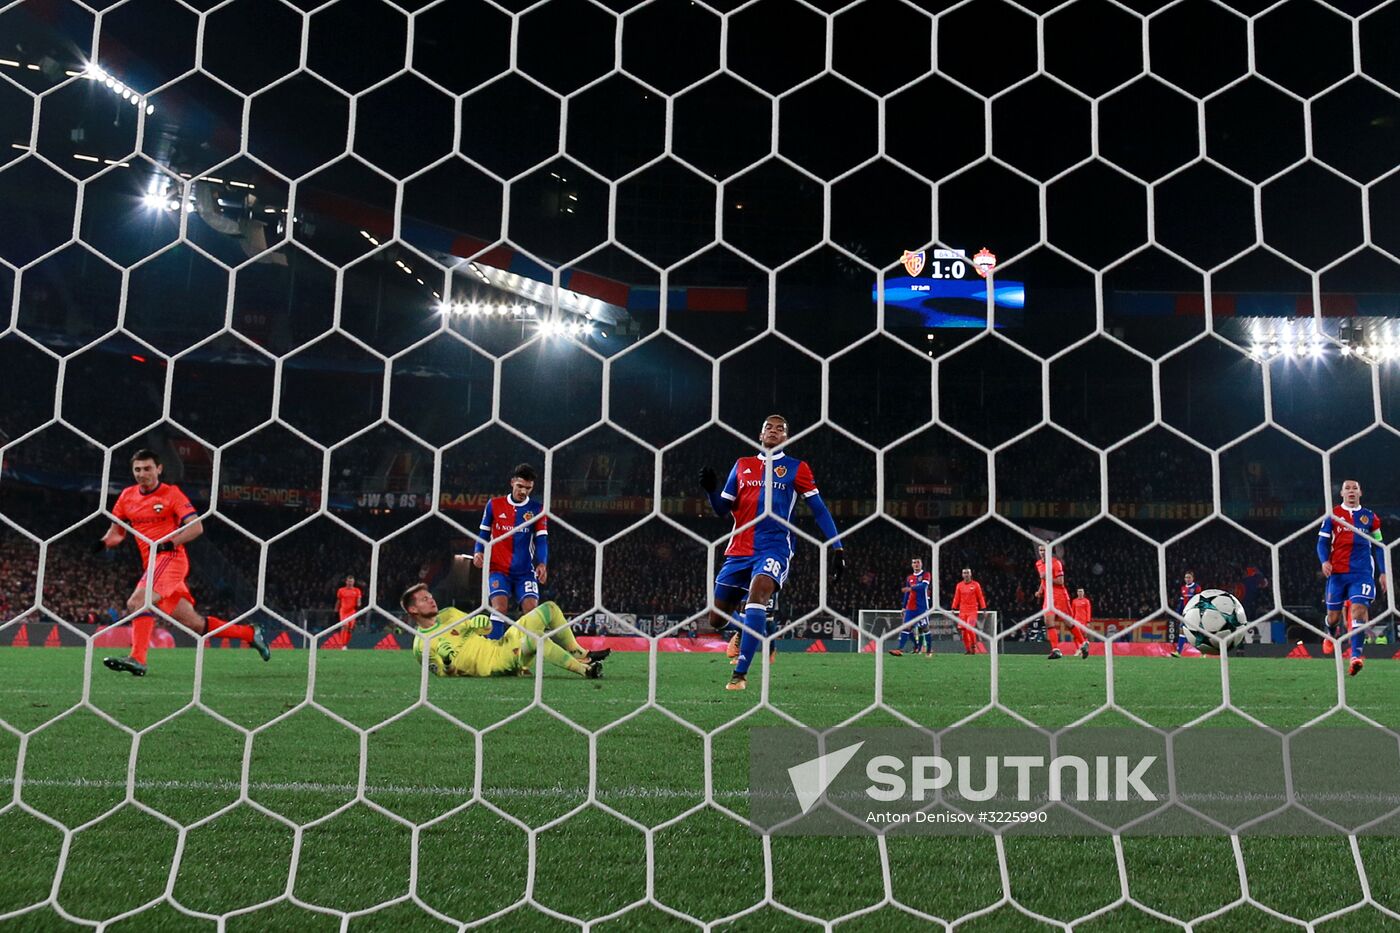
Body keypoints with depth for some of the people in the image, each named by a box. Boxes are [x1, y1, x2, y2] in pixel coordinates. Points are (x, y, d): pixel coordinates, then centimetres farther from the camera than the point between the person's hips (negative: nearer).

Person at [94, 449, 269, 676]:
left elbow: (196, 527, -10)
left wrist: (170, 543, -23)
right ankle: (250, 634, 21)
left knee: (137, 602, -28)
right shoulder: (127, 496, 14)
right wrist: (104, 542, -1)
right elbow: (116, 532, 20)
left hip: (170, 558, -6)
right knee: (192, 622, 9)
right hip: (151, 563, 7)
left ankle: (137, 659, -34)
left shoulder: (172, 493, -3)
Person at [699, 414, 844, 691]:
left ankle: (740, 674, -30)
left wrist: (837, 547, -4)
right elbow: (722, 510, 15)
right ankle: (750, 632, 40)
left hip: (774, 547, -4)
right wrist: (710, 489, -5)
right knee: (716, 619, 5)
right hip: (738, 551, 4)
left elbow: (819, 510, 5)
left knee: (757, 592, -33)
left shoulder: (796, 468, 6)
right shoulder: (742, 465, 15)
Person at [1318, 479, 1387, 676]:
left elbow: (1378, 547, 15)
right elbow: (1322, 541, 4)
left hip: (1362, 573, 0)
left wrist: (1383, 572, 9)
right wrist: (1324, 561, -14)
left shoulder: (1370, 517, 10)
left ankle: (1355, 657, -24)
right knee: (1333, 615, 6)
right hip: (1337, 572, 0)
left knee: (1359, 609, -18)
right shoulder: (1332, 515, 6)